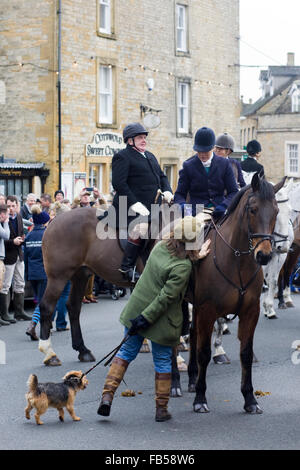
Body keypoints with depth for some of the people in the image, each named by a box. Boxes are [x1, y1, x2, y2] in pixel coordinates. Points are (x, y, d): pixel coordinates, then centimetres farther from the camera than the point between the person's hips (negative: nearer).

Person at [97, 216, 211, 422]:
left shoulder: (160, 246, -3)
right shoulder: (183, 266, -24)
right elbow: (165, 297, -25)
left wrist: (194, 257, 8)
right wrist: (145, 318, -20)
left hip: (137, 309, 6)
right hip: (162, 320, -6)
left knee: (126, 352, 18)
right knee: (163, 362, 11)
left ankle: (107, 395, 10)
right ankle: (162, 409, 21)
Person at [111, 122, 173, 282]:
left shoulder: (150, 156, 23)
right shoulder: (122, 156, -5)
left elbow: (161, 176, 28)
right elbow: (118, 183, -14)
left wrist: (167, 191, 5)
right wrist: (135, 204, -21)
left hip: (151, 206, 9)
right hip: (130, 207, -9)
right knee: (141, 226, -31)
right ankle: (127, 268, -23)